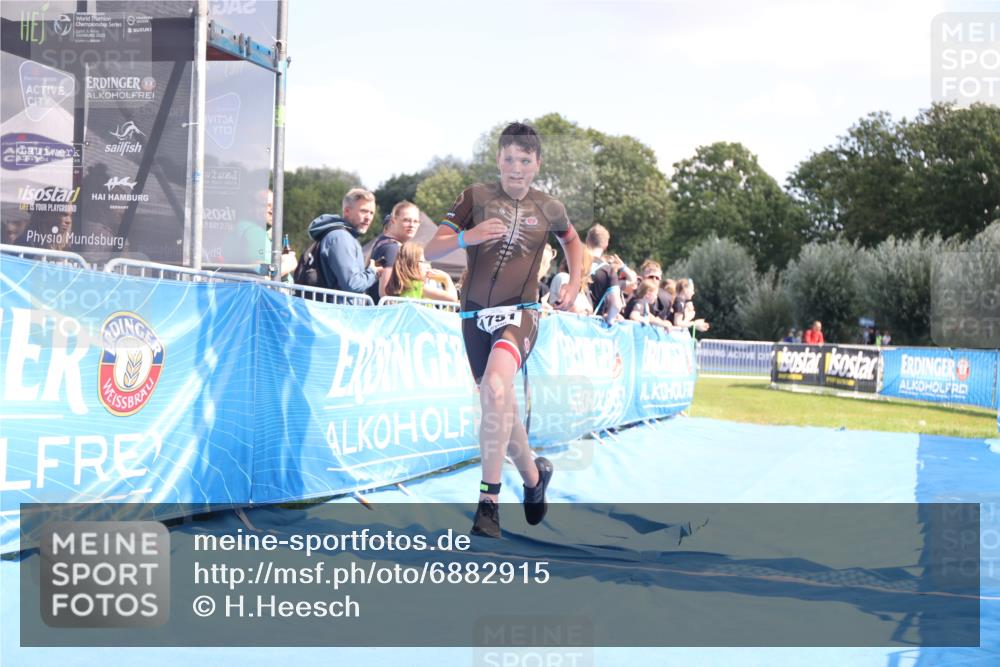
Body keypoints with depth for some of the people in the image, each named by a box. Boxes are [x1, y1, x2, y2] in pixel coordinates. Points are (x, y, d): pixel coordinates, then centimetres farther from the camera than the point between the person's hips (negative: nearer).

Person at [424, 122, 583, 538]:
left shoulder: (548, 208, 6)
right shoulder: (476, 197, 2)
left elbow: (573, 241, 27)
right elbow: (430, 251, -4)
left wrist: (574, 285, 11)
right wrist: (467, 237, -23)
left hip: (520, 312, -2)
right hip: (476, 314, 2)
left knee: (495, 387, -30)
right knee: (501, 409, 11)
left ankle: (489, 500, -28)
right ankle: (534, 475, 38)